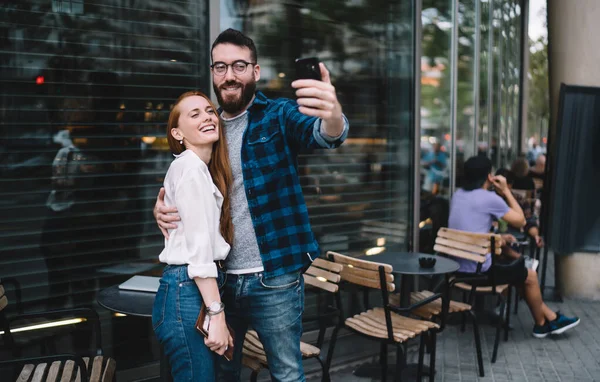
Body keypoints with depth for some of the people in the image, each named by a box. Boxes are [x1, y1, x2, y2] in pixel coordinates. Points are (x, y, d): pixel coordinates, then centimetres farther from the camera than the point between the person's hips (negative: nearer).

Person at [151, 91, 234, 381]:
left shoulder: (201, 168, 18)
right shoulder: (191, 166, -11)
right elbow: (199, 247, -18)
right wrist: (217, 315, -20)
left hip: (194, 289, 10)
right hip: (188, 292, -10)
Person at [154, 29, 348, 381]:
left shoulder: (279, 115, -5)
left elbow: (324, 135, -25)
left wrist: (332, 115, -50)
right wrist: (163, 207, -10)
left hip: (275, 279, -4)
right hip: (219, 278, 4)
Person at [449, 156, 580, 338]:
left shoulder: (457, 195, 8)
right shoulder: (489, 198, -15)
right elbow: (520, 221, -3)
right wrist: (506, 190, 1)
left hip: (458, 268, 8)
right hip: (479, 270, -8)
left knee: (521, 273, 25)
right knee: (530, 275, 16)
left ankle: (552, 318, 32)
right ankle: (541, 324, 35)